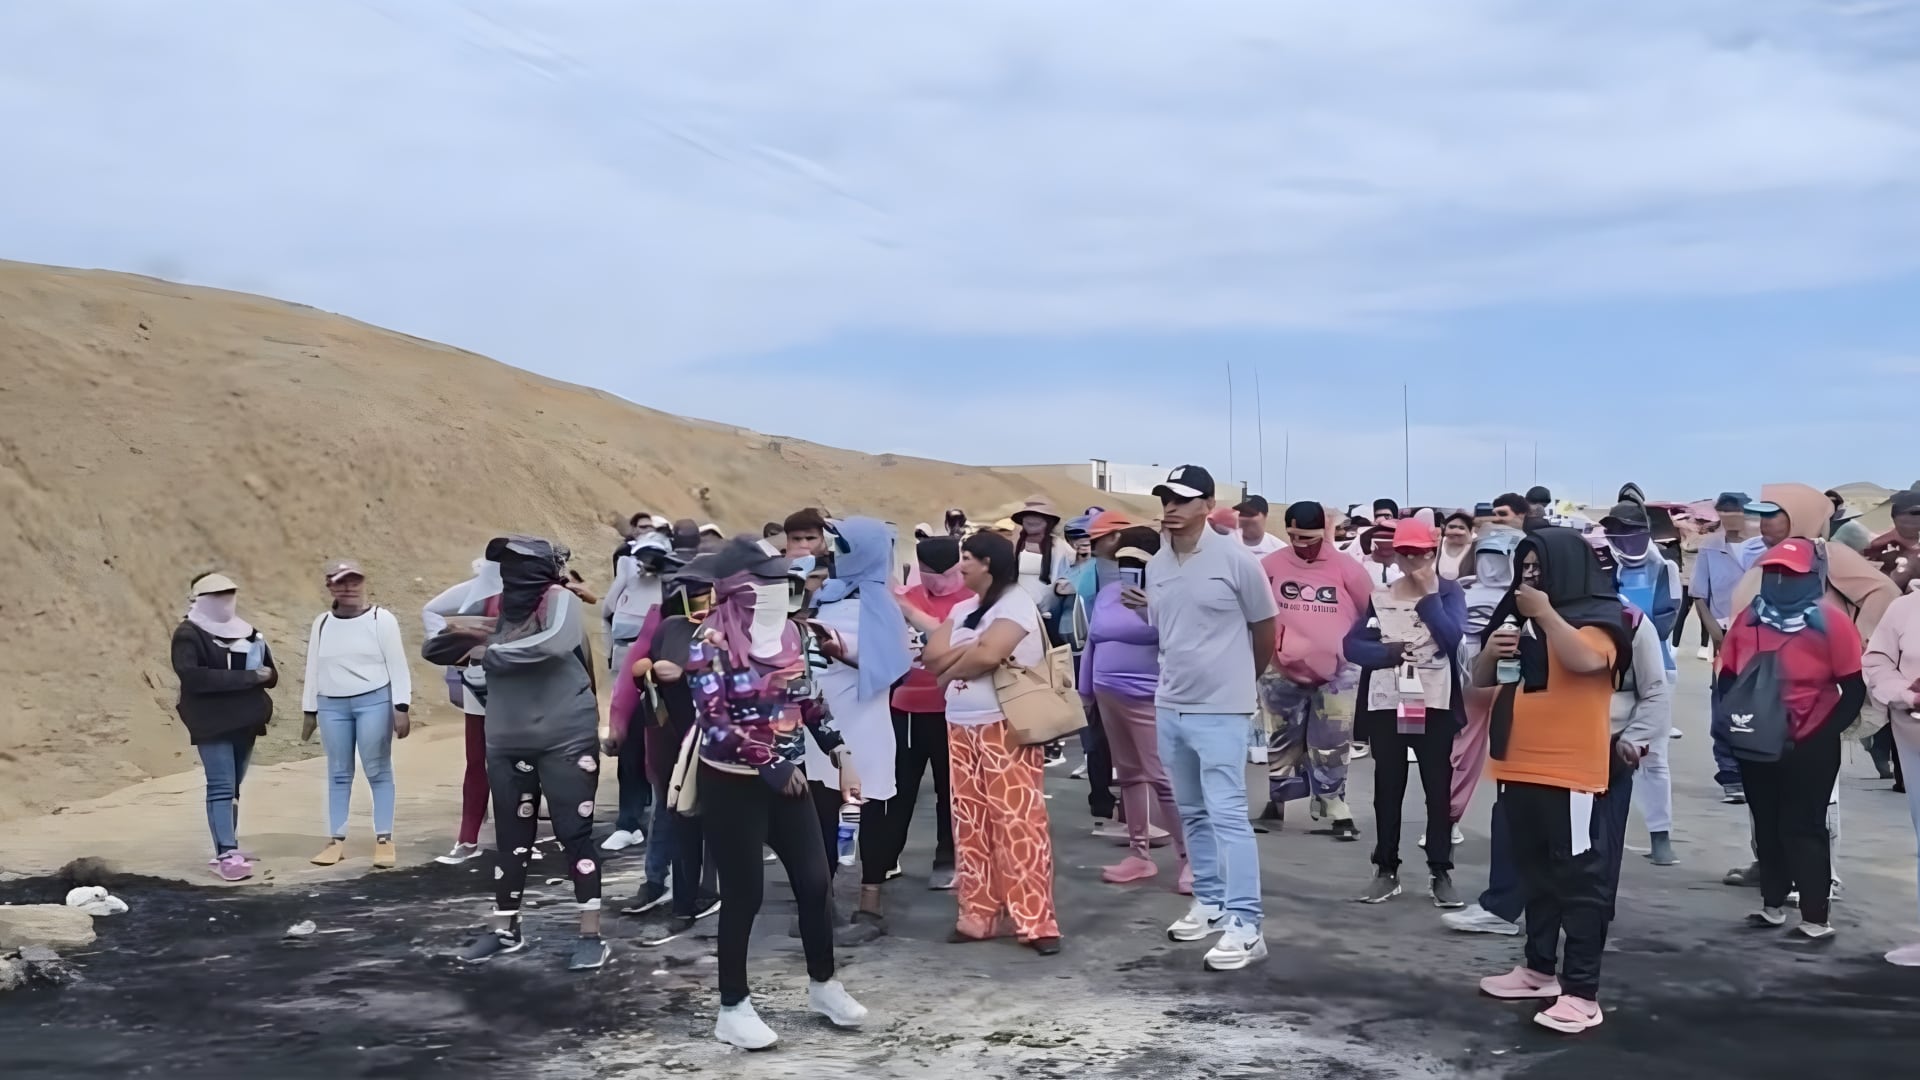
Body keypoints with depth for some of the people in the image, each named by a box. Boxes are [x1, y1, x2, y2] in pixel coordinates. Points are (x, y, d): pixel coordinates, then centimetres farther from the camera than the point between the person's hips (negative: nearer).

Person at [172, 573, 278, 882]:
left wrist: (262, 674, -13)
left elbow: (271, 675, 12)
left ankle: (226, 849, 15)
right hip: (212, 723, -6)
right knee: (221, 787, -12)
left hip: (244, 720, 6)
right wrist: (246, 676, -22)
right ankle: (227, 854, -16)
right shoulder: (188, 634, -6)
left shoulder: (247, 632, 13)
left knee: (232, 787, 10)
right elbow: (192, 676, -22)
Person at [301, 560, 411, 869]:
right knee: (338, 774, 8)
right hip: (332, 706, 4)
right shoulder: (321, 623, 9)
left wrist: (401, 708, -11)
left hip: (374, 702, -4)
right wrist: (309, 712, 13)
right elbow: (313, 671, 14)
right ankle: (337, 840, 12)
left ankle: (384, 840, 2)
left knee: (378, 771, -1)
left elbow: (397, 667, -5)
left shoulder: (381, 619, -3)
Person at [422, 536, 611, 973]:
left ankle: (591, 935, 6)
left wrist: (489, 651, -17)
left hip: (566, 738, -6)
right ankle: (505, 929, 28)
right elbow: (432, 649, 14)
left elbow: (553, 643, -31)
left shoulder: (560, 600, -9)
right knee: (511, 835, 15)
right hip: (507, 742, 6)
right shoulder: (497, 609, 8)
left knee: (575, 833, -1)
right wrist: (462, 631, -9)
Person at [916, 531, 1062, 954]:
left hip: (1004, 727, -8)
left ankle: (1035, 921, -4)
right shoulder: (962, 609, 16)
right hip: (961, 728, 8)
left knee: (1017, 821, -8)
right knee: (970, 824, 9)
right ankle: (978, 914, 16)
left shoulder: (1016, 603, -8)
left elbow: (987, 655, -20)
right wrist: (973, 648, -9)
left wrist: (950, 670, -3)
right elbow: (932, 656, 6)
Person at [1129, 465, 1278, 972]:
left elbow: (1265, 630, -1)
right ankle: (1209, 903, 29)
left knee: (1227, 815, -9)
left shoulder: (1235, 560, -12)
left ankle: (1245, 926, -7)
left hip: (1220, 711, -7)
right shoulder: (1155, 565, 5)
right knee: (1193, 813, 16)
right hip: (1169, 707, 7)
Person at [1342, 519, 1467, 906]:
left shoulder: (1449, 591, 1)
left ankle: (1441, 873, 11)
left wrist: (1429, 594, -13)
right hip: (1387, 705, 2)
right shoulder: (1380, 595, 7)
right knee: (1387, 790, 8)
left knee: (1439, 789, 3)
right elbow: (1352, 645, 1)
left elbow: (1452, 638, -15)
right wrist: (1391, 652, -14)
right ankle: (1386, 870, 17)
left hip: (1435, 706, -2)